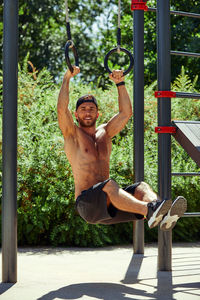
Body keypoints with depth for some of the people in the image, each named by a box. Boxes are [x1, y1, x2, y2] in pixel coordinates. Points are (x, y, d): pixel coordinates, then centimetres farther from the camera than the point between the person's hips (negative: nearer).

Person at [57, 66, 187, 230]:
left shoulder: (104, 133, 24)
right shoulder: (72, 134, 9)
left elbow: (126, 112, 16)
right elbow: (62, 109, -8)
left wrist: (120, 83, 12)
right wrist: (67, 78, -6)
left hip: (109, 203, 6)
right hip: (86, 203, -5)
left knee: (141, 187, -23)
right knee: (109, 185, -37)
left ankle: (164, 216, -55)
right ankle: (149, 210, -63)